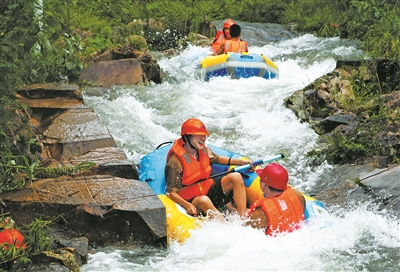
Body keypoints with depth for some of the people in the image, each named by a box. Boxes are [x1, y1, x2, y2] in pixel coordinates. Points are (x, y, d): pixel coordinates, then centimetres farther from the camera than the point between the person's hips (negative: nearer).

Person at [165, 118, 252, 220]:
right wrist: (187, 205, -36)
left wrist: (240, 161, 15)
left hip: (209, 189, 8)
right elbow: (171, 192, -20)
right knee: (204, 200, -41)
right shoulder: (175, 161, -20)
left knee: (236, 177, -10)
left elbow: (216, 159, 25)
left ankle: (243, 218, -21)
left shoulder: (203, 149, 2)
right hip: (191, 199, -8)